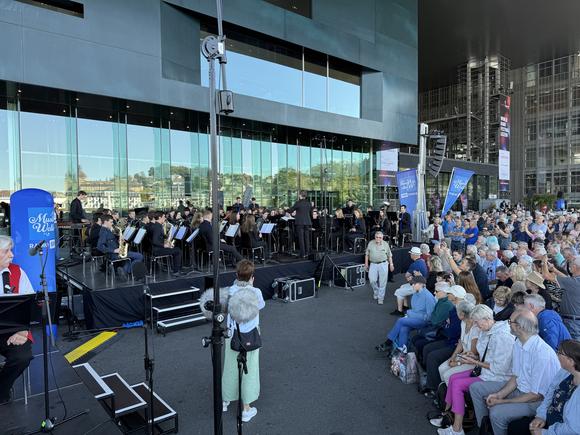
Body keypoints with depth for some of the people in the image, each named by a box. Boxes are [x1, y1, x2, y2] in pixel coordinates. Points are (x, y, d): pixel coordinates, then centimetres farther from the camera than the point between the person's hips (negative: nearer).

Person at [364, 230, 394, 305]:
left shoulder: (385, 244, 4)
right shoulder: (370, 243, 3)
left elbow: (389, 255, 11)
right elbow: (367, 254, 8)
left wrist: (391, 264, 6)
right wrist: (366, 264, 7)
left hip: (383, 264, 0)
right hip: (373, 264, 1)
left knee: (382, 282, -1)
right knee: (372, 280, -7)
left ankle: (380, 298, 9)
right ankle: (376, 292, 22)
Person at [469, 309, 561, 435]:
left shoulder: (543, 355, -30)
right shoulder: (518, 343, -2)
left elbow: (536, 395, -24)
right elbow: (516, 376, 8)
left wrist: (502, 401, -18)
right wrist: (499, 394, -7)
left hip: (539, 400, -9)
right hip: (518, 387, 9)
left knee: (497, 412, -30)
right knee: (476, 388, 4)